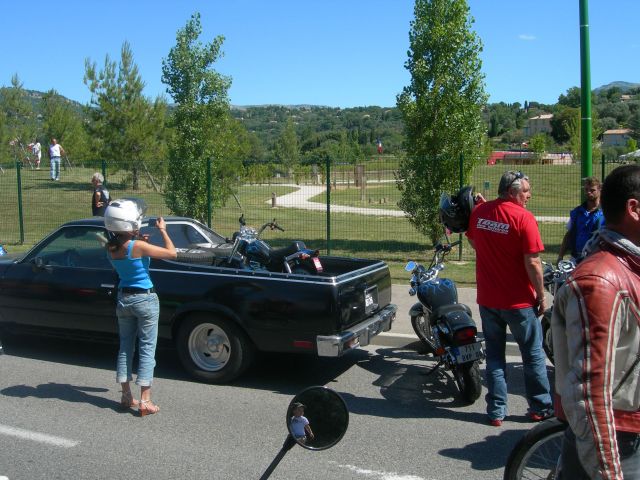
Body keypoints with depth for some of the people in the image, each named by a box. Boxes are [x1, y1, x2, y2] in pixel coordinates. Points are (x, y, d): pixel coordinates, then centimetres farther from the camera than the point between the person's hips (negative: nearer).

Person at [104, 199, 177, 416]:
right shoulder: (138, 246, -21)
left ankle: (126, 396, 22)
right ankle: (145, 401, 2)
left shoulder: (111, 247, -2)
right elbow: (172, 253, -15)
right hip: (145, 300, -6)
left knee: (125, 347, 15)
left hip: (123, 299, 6)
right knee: (147, 350, 1)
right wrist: (163, 230, -6)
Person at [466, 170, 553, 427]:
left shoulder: (479, 211, 0)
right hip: (519, 301, -4)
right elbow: (533, 263, -17)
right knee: (533, 355, 13)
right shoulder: (524, 218, -16)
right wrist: (542, 296, -7)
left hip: (487, 299, 4)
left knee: (494, 355, 14)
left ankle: (496, 411, 17)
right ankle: (540, 407, 24)